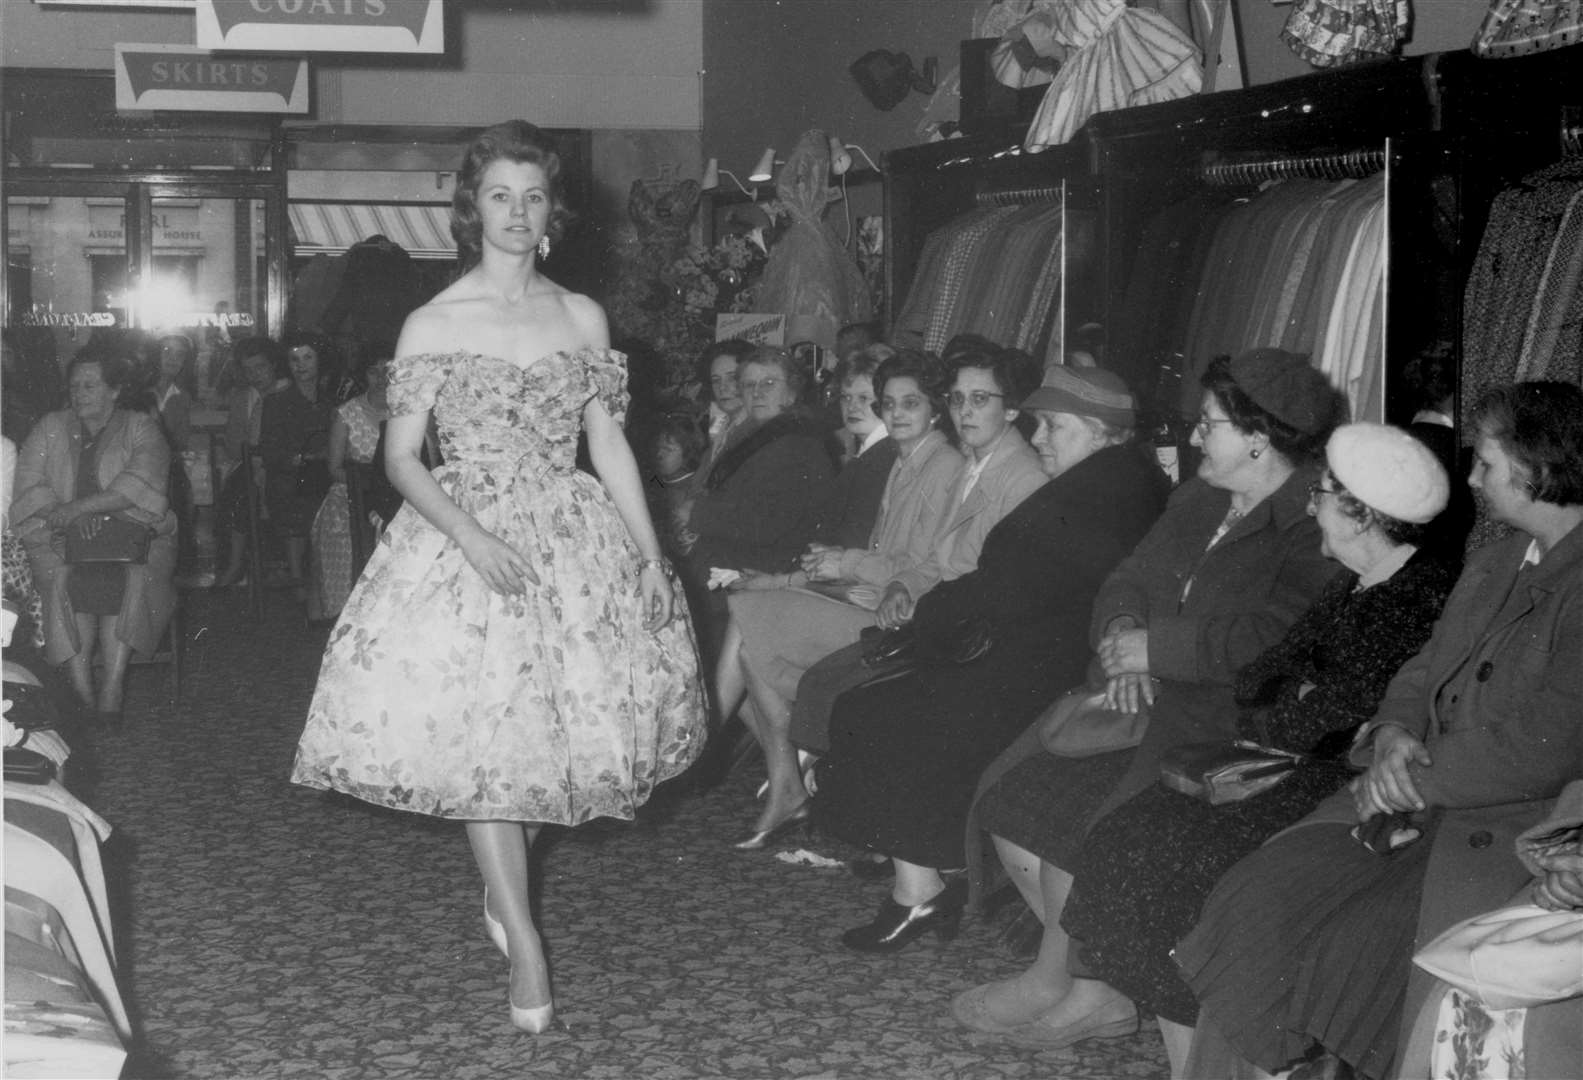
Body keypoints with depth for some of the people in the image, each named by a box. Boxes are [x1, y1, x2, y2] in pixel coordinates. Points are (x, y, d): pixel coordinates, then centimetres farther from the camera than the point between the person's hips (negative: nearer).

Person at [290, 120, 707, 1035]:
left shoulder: (583, 318, 6)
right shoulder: (433, 325, -2)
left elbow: (611, 447, 6)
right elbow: (402, 459, -3)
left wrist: (655, 559, 0)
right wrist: (471, 535, -18)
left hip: (574, 537, 3)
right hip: (465, 537, -3)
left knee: (577, 711, 4)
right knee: (480, 734, -6)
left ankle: (504, 880, 31)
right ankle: (523, 940, 5)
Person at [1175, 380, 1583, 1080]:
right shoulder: (1493, 563, 18)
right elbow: (1424, 673, 21)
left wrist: (1415, 777, -12)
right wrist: (1394, 735, -2)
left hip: (1525, 825, -8)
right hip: (1430, 799, 8)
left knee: (1352, 948, -26)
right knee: (1257, 897, -10)